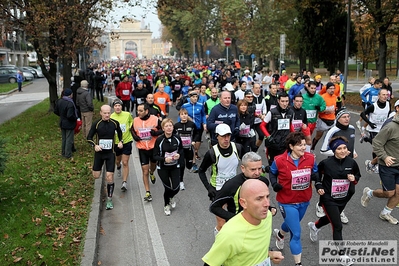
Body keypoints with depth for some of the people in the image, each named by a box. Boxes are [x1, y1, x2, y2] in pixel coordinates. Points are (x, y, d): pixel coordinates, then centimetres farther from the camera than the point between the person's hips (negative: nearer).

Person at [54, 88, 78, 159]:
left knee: (63, 138, 21)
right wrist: (75, 118, -12)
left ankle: (63, 153, 31)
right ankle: (68, 155, 11)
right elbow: (70, 116, -30)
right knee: (69, 139, 5)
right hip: (69, 124, -7)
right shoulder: (70, 104, -27)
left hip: (62, 123, 8)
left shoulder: (59, 101, -2)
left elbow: (55, 111, 7)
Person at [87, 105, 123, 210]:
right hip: (99, 152, 1)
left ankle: (109, 200, 6)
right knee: (96, 176, 9)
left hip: (110, 153, -1)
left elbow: (119, 132, 16)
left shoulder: (115, 123, -5)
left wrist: (121, 141, -1)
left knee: (109, 177, -6)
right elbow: (89, 138, -1)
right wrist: (94, 145, -19)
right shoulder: (96, 124, -8)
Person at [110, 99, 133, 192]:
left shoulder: (127, 114, -7)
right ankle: (118, 167, 58)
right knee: (118, 161, 21)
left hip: (127, 141, -1)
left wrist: (130, 127, -4)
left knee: (125, 163, -6)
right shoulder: (111, 117, -10)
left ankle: (124, 182, -2)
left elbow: (132, 121, 15)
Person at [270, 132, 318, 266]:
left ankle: (279, 234, 65)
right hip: (287, 202, -5)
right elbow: (272, 173, 0)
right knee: (296, 233, -5)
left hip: (304, 201, 5)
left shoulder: (310, 158, -12)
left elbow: (315, 171, 6)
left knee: (292, 225, 29)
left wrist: (315, 176, -17)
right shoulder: (280, 160, -20)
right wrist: (274, 184, -18)